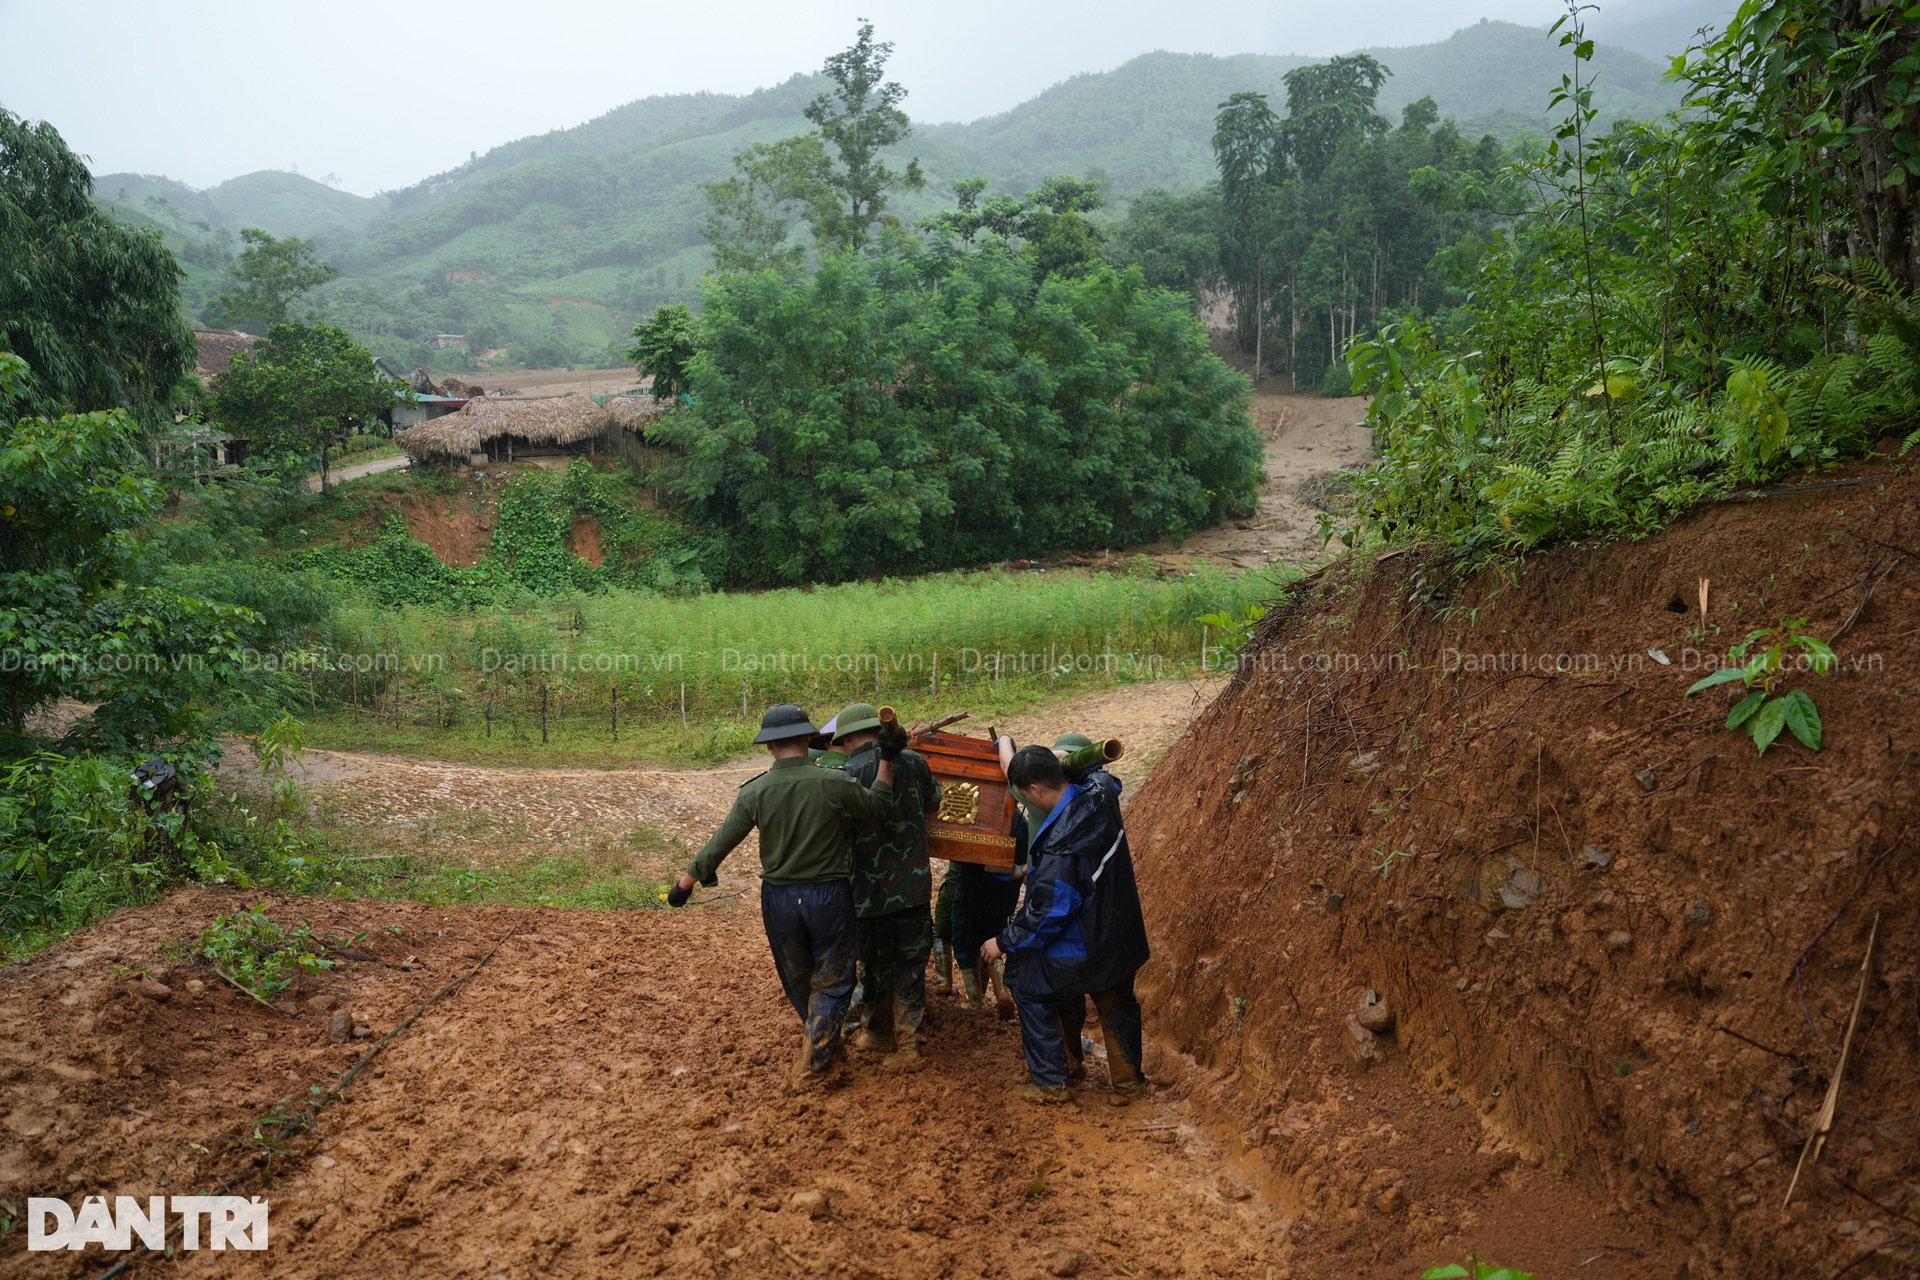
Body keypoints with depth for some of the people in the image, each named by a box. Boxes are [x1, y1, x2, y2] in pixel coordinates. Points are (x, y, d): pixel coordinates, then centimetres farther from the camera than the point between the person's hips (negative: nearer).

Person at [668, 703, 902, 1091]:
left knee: (796, 979, 25)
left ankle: (820, 1042, 46)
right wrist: (886, 761, 6)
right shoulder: (832, 782, -17)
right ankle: (812, 1067, 13)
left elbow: (718, 846, -5)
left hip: (779, 899, 3)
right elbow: (877, 807, 0)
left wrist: (684, 884, 7)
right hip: (828, 897, -2)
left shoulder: (755, 792, -11)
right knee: (831, 982, 14)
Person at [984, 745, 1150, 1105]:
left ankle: (1049, 1082, 19)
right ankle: (1126, 1082, 40)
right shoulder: (1101, 794, -11)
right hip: (1122, 936, 8)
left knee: (1028, 985, 13)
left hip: (1082, 948, -8)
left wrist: (1005, 943, -14)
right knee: (1116, 1004, 26)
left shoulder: (1061, 845, -33)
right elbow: (1101, 773, 17)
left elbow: (1047, 913, -26)